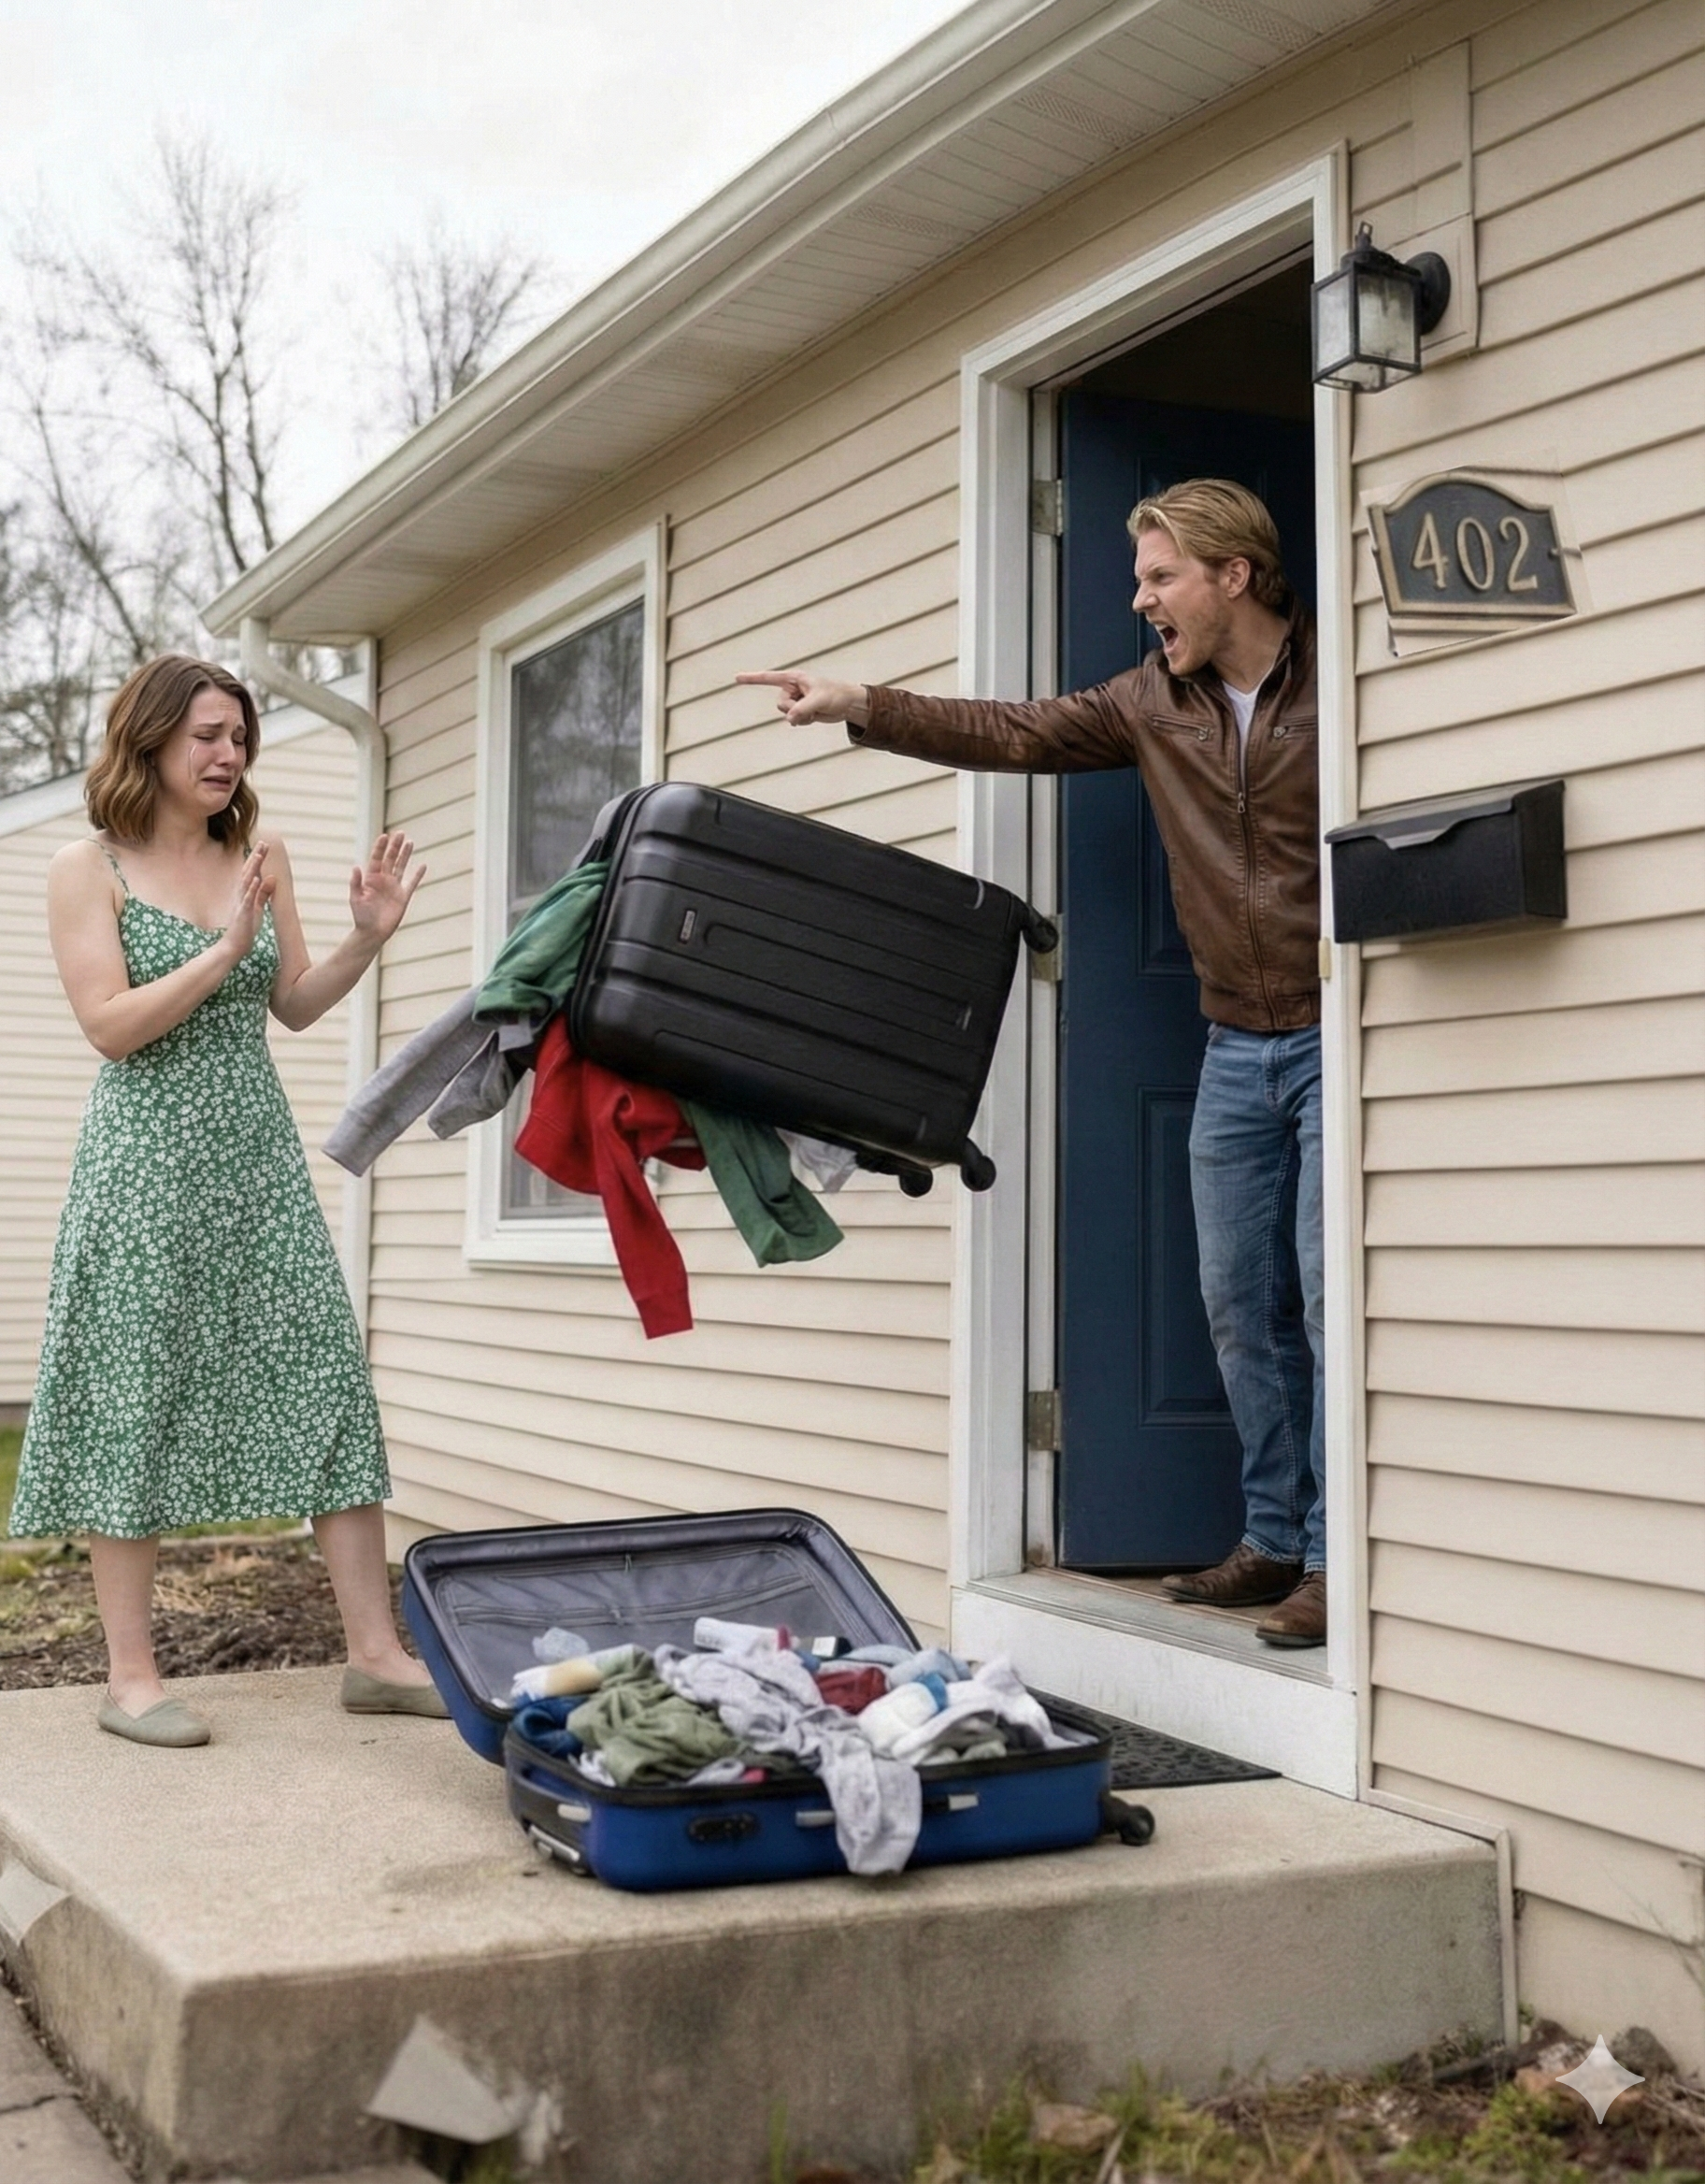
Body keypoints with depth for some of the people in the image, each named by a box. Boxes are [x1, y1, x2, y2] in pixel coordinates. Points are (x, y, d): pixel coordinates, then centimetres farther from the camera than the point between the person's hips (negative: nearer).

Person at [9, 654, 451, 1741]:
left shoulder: (262, 857, 11)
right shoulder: (89, 867, -2)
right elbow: (112, 1026, -11)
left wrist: (368, 937, -2)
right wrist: (226, 948, -18)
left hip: (259, 1152, 5)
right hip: (150, 1160, -5)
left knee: (328, 1379, 0)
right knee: (138, 1398, -1)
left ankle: (376, 1651, 5)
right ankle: (132, 1674, 8)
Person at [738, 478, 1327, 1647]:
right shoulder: (1155, 698, 9)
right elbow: (1017, 734, 12)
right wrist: (861, 707, 7)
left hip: (1336, 1036, -6)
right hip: (1239, 1045, 7)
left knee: (1330, 1296, -8)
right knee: (1242, 1300, 9)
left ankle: (1338, 1558, -1)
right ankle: (1276, 1538, 20)